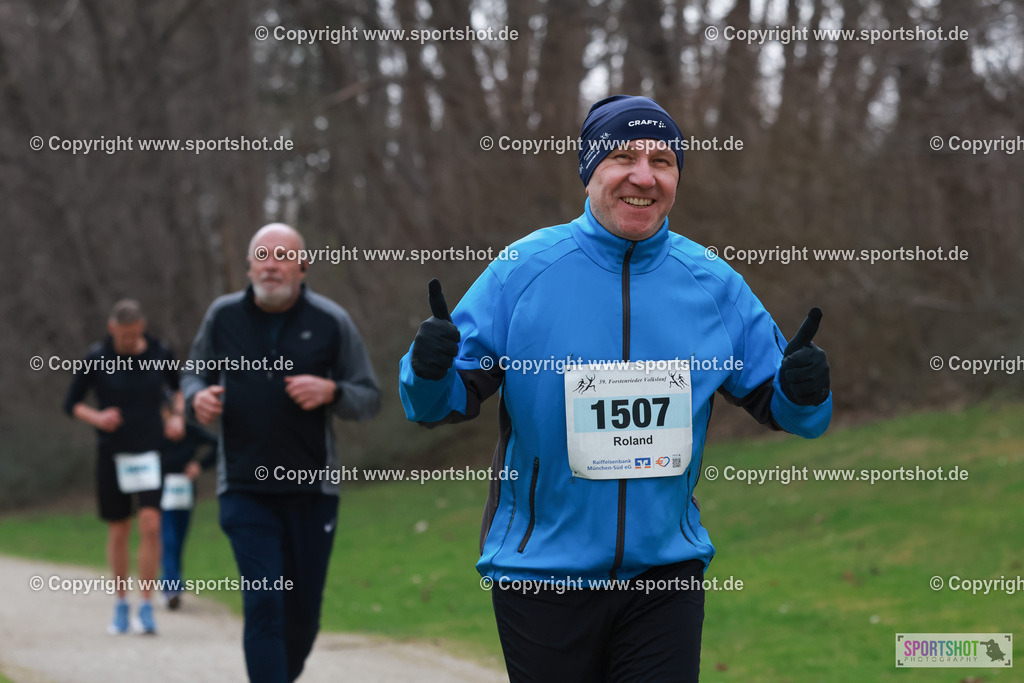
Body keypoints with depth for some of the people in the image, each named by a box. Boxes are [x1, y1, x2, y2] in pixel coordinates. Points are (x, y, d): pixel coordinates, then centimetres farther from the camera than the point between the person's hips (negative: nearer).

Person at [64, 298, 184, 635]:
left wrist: (177, 417, 2)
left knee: (151, 525, -15)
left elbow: (178, 387, 19)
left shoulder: (159, 354, -1)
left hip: (151, 452, 0)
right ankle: (121, 604, 24)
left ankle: (146, 607, -8)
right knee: (119, 532, 7)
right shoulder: (97, 359, -5)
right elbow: (71, 402, 2)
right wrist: (96, 417, -16)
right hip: (113, 455, 0)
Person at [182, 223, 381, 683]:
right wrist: (197, 396, -8)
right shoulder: (223, 316, 2)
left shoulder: (331, 322, -1)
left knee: (302, 611, 9)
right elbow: (195, 374, 16)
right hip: (245, 491, -1)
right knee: (263, 604, -12)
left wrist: (330, 391, -18)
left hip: (312, 489, 1)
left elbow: (369, 400, 3)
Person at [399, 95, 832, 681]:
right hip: (541, 575, -1)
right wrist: (431, 373, -25)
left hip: (668, 574, 2)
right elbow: (457, 396, -3)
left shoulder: (713, 285, 2)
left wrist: (804, 392, -15)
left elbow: (776, 403, 7)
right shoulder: (522, 271, -5)